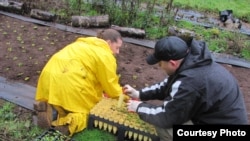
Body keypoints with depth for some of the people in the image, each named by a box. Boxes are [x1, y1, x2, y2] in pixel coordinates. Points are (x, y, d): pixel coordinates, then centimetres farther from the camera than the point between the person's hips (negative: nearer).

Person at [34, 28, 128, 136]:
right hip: (69, 83, -7)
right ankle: (72, 120, -18)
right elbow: (110, 85, 4)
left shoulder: (84, 45, 28)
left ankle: (49, 109, 1)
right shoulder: (105, 55, 3)